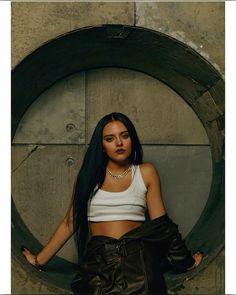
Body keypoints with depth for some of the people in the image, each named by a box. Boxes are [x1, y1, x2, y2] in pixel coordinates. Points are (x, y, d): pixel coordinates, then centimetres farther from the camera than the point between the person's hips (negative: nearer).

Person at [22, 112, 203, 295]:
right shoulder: (89, 175, 9)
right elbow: (70, 223, 9)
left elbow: (160, 224, 7)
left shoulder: (146, 173, 7)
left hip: (137, 259, 0)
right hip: (98, 262, 0)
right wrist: (39, 260, 6)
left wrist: (185, 260, 4)